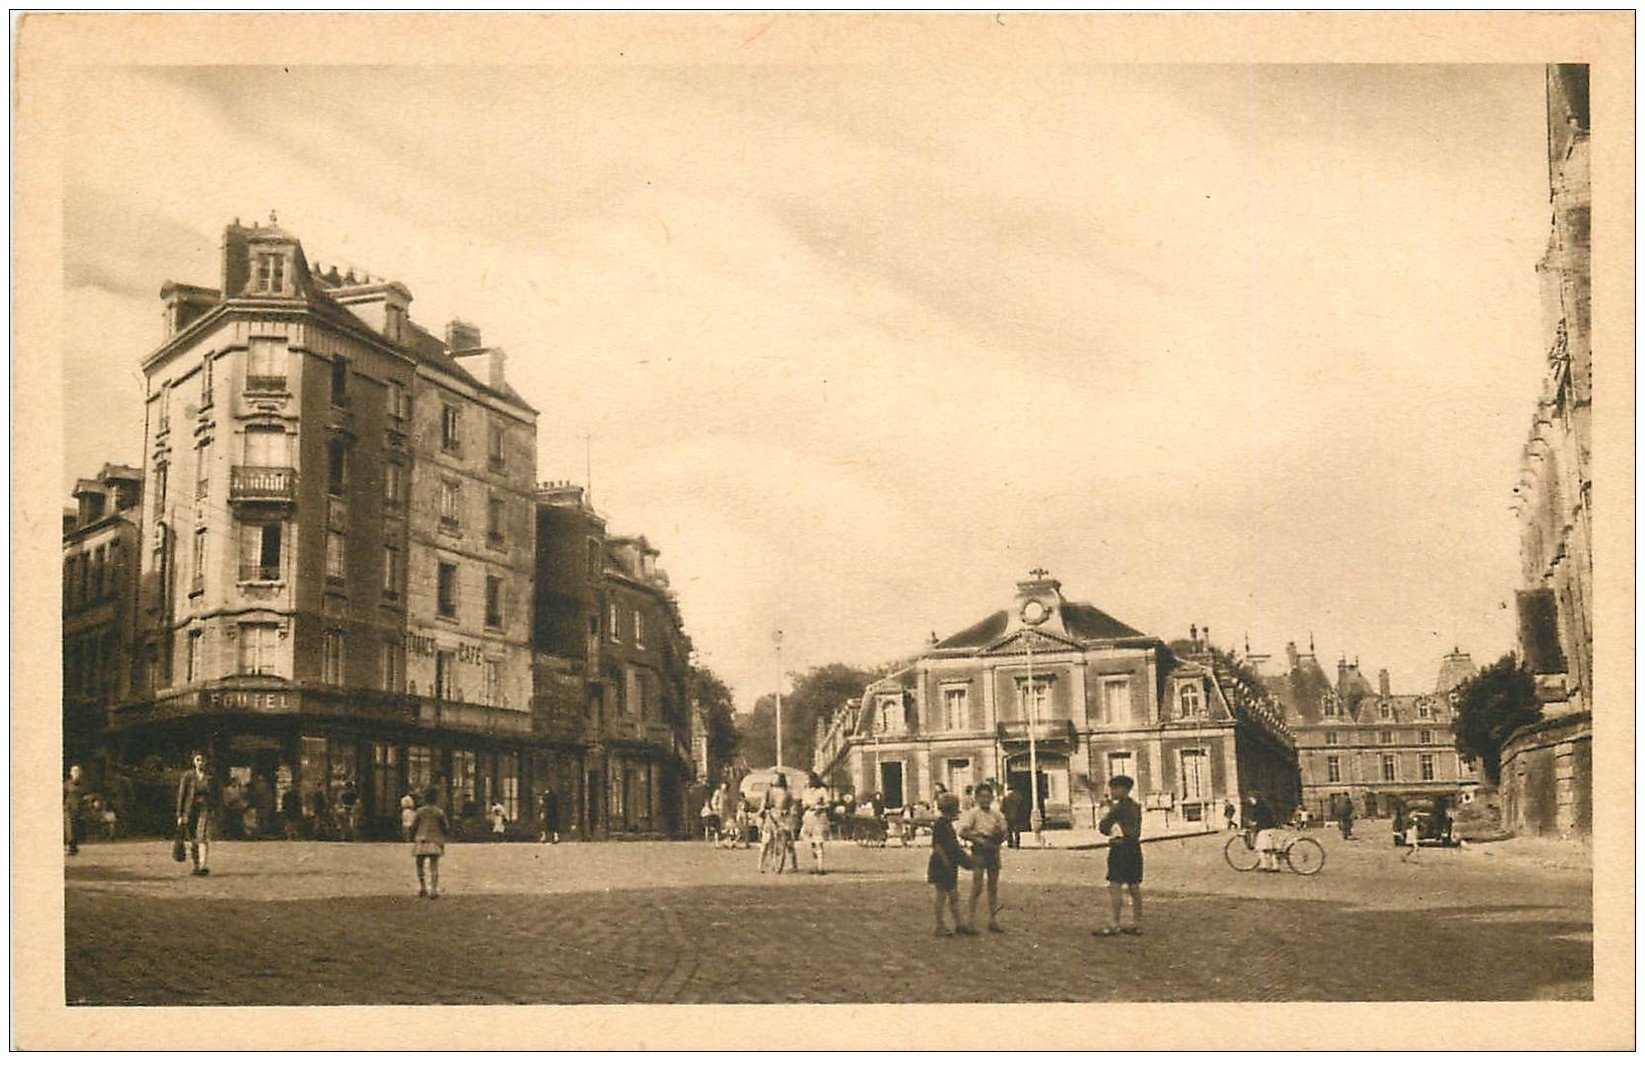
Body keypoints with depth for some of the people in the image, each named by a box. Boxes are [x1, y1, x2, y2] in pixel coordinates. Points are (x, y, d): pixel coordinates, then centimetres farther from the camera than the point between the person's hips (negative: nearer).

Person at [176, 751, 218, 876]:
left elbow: (215, 797, 13)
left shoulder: (210, 777, 7)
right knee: (192, 840, 4)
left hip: (206, 810, -1)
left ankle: (204, 867, -24)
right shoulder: (187, 776, 3)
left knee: (203, 837, -17)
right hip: (190, 810, 1)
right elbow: (181, 795, 3)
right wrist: (180, 815, -2)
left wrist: (215, 815, 10)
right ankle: (196, 866, 18)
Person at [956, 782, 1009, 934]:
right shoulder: (973, 813, -4)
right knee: (977, 886, -8)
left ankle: (993, 921, 14)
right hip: (979, 852, -5)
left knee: (993, 887, 8)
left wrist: (999, 833, -9)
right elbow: (962, 831, -12)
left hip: (994, 851, 5)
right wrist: (977, 838, -18)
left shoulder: (997, 814, 10)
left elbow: (1003, 835, 13)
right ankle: (971, 922, -4)